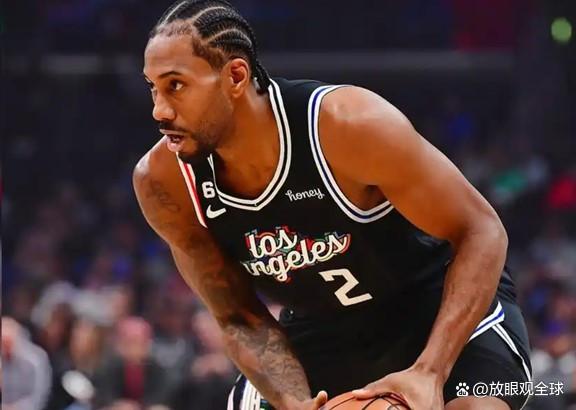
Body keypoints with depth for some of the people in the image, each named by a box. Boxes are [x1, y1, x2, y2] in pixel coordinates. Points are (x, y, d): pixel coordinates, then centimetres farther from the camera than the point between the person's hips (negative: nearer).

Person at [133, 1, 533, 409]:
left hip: (447, 301, -4)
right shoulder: (163, 183, -18)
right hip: (325, 326, 5)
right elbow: (240, 319, -8)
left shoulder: (348, 124, -31)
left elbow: (481, 231, -24)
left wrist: (429, 373, -36)